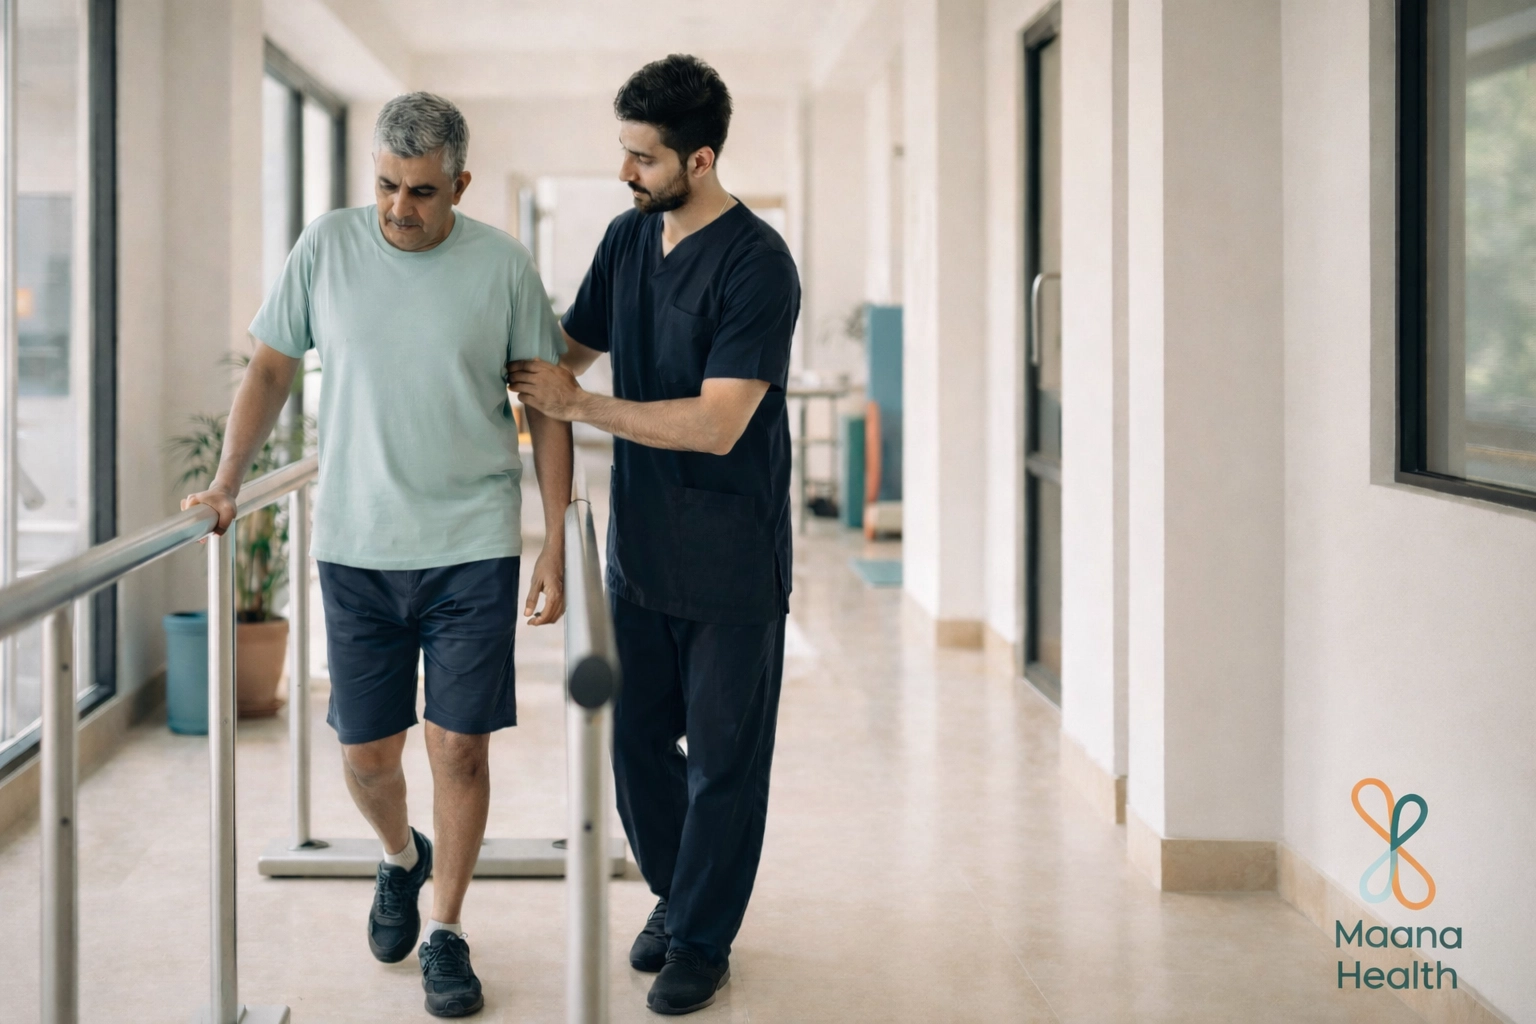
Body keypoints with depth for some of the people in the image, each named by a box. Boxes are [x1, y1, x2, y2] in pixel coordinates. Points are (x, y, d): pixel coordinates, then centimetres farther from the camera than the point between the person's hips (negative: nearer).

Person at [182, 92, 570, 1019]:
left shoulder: (504, 265, -3)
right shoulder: (326, 248, 0)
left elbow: (548, 408, 1)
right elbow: (272, 367, 10)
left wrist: (555, 549, -2)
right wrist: (227, 482, 1)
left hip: (474, 549, -1)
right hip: (356, 549, 2)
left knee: (459, 746, -1)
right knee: (366, 752, 7)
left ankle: (446, 933, 17)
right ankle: (402, 858, 40)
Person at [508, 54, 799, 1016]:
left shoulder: (757, 265, -17)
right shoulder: (629, 237, 5)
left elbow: (716, 423, -23)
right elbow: (574, 346, 20)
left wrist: (581, 407, -18)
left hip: (731, 558, -6)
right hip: (641, 542, 7)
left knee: (723, 757, 5)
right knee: (637, 737, 13)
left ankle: (702, 940, 18)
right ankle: (674, 895, 34)